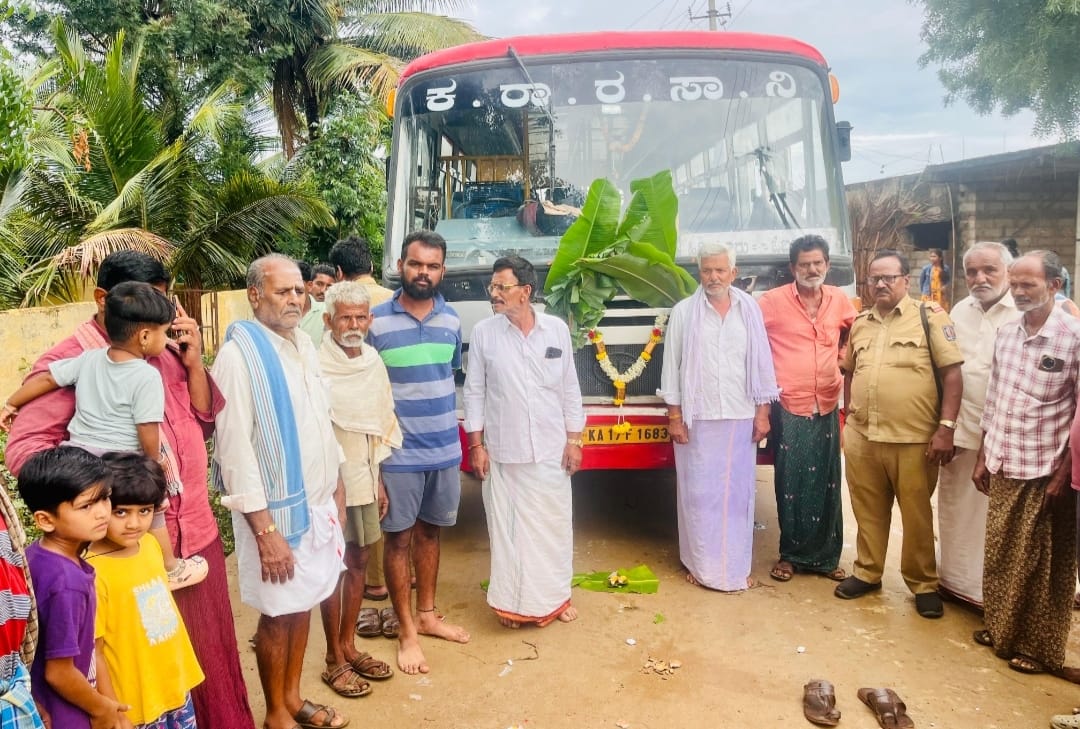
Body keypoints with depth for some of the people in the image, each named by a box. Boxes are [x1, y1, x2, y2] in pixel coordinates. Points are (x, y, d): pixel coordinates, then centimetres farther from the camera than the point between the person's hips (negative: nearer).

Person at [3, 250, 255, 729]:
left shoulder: (164, 352, 8)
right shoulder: (68, 361, -9)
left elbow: (206, 424, 8)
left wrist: (193, 362, -5)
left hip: (197, 532, 6)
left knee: (211, 651, 19)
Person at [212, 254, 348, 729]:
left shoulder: (303, 344, 6)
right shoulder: (239, 354, -17)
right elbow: (235, 448, -20)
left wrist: (336, 489, 16)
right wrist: (265, 529, -21)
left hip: (318, 502, 7)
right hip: (277, 509, -7)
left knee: (303, 604, 18)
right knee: (278, 612, 8)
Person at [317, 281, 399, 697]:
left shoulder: (374, 362, 4)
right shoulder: (317, 366, -16)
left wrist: (378, 479, 14)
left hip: (365, 479, 6)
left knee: (359, 561, 13)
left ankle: (349, 645, 28)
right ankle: (334, 660, 18)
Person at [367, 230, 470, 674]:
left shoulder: (451, 320, 3)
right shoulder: (376, 321, -9)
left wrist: (460, 436, 11)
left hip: (445, 450, 4)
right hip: (399, 454, -4)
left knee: (429, 532, 17)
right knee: (399, 538, 7)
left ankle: (427, 615, 35)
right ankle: (407, 632, 22)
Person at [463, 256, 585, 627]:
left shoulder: (557, 329, -1)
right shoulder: (483, 332, -4)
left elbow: (570, 389, 4)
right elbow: (474, 392, 0)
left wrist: (574, 440, 2)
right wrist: (476, 445, -3)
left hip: (551, 450, 1)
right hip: (503, 452, -1)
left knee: (554, 525, 11)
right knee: (507, 527, 6)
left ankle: (556, 596, 30)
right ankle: (512, 600, 23)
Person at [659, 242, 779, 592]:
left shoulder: (750, 309, 6)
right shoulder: (684, 312, 0)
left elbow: (761, 363, 7)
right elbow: (672, 366, 0)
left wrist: (762, 412, 3)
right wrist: (674, 415, -4)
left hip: (740, 417, 2)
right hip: (698, 418, -2)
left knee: (738, 493, 7)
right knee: (699, 494, 3)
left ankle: (736, 565, 19)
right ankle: (701, 564, 15)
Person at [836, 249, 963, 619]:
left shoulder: (930, 316, -4)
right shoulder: (860, 323, 11)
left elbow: (952, 374, -8)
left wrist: (946, 427, -13)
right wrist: (849, 419, 15)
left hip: (914, 439, -4)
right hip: (862, 437, 4)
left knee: (917, 515, 8)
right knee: (868, 511, 15)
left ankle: (923, 583, 25)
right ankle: (867, 572, 32)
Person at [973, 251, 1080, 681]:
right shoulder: (1005, 334, 6)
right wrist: (983, 457, 12)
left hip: (1046, 472, -5)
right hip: (1003, 468, 6)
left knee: (1042, 565, 8)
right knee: (999, 555, 16)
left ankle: (1039, 649, 23)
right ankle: (1000, 627, 34)